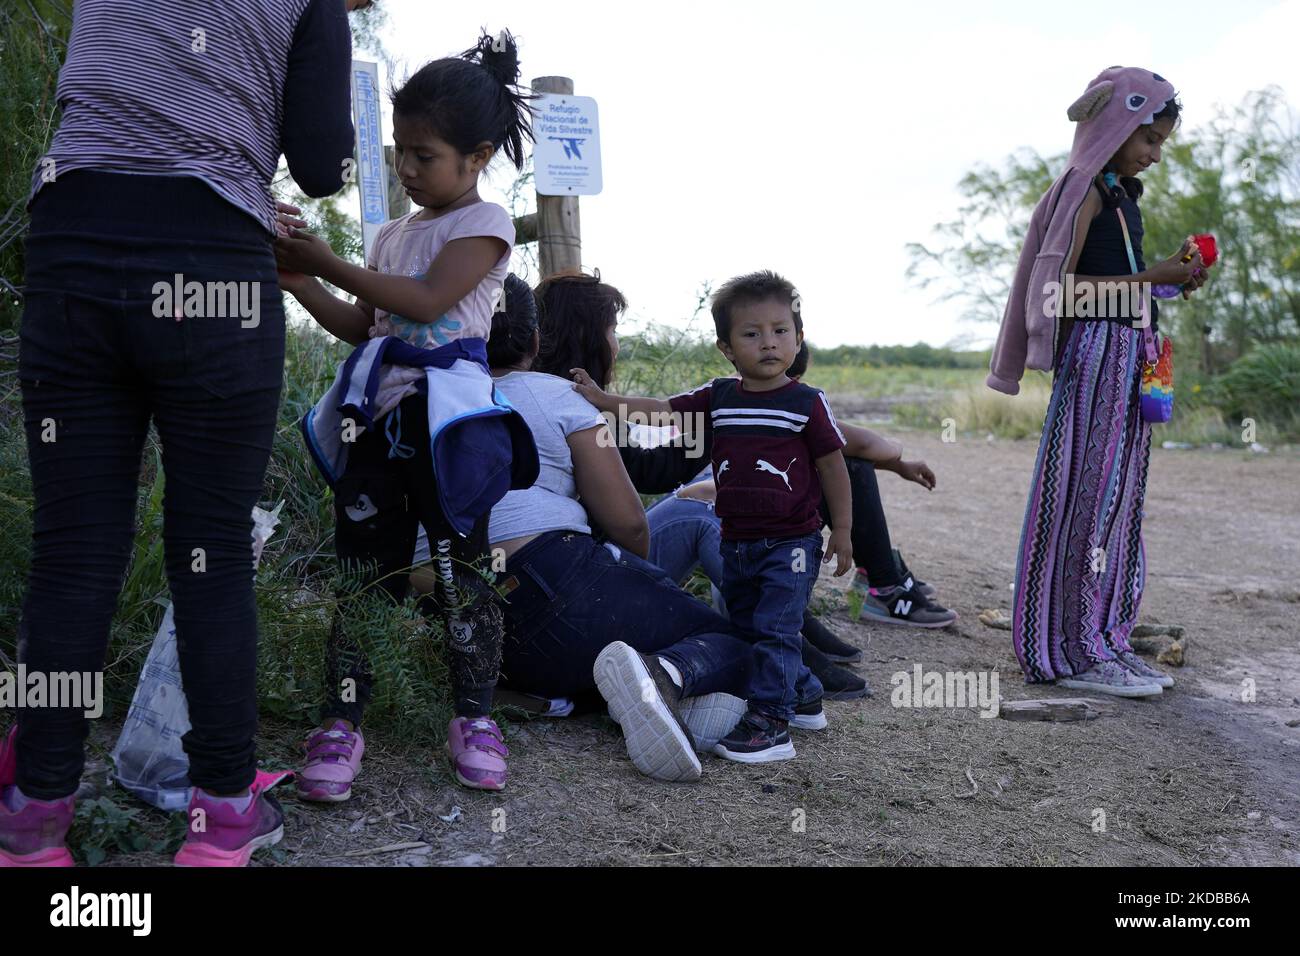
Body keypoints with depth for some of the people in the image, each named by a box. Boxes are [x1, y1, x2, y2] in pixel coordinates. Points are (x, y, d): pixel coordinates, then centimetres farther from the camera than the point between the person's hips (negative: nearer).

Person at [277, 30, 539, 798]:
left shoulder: (484, 223, -1)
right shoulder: (394, 234, 20)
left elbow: (426, 302, -14)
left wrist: (330, 265, -12)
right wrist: (299, 280, 9)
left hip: (446, 418, -6)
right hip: (379, 411, 6)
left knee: (462, 565, -2)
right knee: (361, 569, 3)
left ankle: (475, 718, 9)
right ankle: (342, 722, 6)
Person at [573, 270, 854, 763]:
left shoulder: (808, 403, -8)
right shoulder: (717, 398, 2)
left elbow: (832, 465, -2)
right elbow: (662, 411, -1)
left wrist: (842, 530, -2)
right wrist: (602, 398, -12)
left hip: (791, 543, -6)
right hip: (735, 542, 6)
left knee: (774, 629, -11)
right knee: (746, 627, 16)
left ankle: (770, 722, -6)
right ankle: (803, 694, 35)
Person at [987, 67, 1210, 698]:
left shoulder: (1123, 195, 20)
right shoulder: (1085, 189, -7)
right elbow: (1061, 286, -17)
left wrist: (1172, 278, 8)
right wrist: (1152, 278, -17)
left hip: (1132, 357, 10)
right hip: (1094, 353, -10)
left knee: (1118, 496, 9)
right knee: (1086, 495, -8)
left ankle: (1102, 638, 16)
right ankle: (1071, 651, -2)